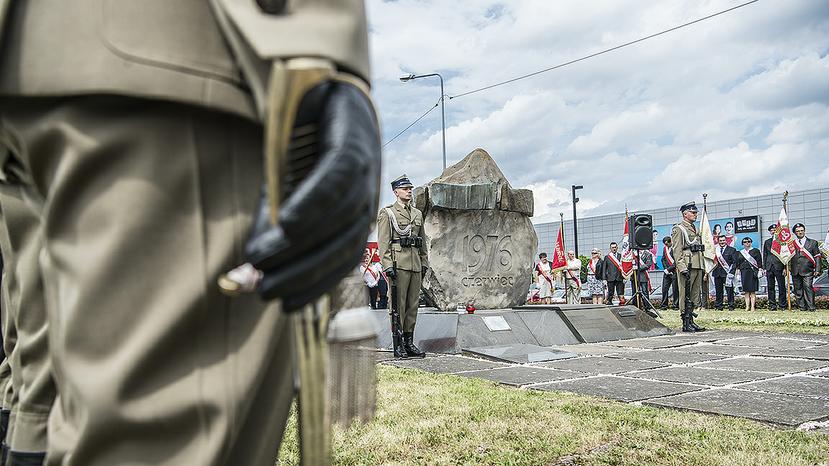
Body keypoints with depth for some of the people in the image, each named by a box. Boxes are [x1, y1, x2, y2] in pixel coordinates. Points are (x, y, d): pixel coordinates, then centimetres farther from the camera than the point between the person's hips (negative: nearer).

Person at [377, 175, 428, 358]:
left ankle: (409, 342, 14)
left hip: (415, 264, 6)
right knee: (398, 305, -4)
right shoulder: (387, 213, 0)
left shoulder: (418, 213, 18)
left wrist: (424, 262, 14)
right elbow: (383, 242, -7)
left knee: (413, 304, 7)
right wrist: (387, 265, -15)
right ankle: (398, 344, 1)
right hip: (398, 264, -6)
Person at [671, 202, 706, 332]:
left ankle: (691, 321, 15)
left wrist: (703, 268, 19)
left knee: (694, 296, 10)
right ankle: (686, 323, -2)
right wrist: (682, 268, -21)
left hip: (698, 267, 8)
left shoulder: (694, 228, 22)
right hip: (687, 266, -8)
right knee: (685, 296, -5)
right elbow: (677, 251, -12)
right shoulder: (678, 229, -5)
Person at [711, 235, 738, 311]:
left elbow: (735, 262, 0)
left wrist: (731, 272, -9)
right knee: (718, 290, 5)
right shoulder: (715, 250, 13)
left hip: (727, 273, -3)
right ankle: (718, 306, 11)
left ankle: (731, 306, 2)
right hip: (717, 273, 3)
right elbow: (713, 261, 14)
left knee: (729, 290, -3)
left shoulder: (732, 250, 6)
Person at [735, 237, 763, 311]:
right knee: (746, 290, 2)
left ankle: (753, 306, -5)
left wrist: (760, 270, -6)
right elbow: (737, 263, 16)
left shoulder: (755, 251, 6)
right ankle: (747, 306, 4)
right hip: (744, 272, 3)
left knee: (752, 290, -5)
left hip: (753, 272, -3)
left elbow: (759, 262, 3)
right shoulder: (740, 253, 15)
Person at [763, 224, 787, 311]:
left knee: (781, 287, -1)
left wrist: (785, 268, -6)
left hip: (779, 267, -3)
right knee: (770, 287, 3)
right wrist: (764, 268, 7)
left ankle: (783, 305, 6)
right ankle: (772, 305, 7)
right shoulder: (767, 242, 15)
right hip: (769, 267, 3)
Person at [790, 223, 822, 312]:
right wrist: (787, 267, 4)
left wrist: (817, 270, -1)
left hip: (807, 271, -2)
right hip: (795, 271, 2)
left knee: (808, 287, -12)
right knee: (798, 289, 4)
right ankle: (802, 307, 11)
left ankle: (811, 307, -7)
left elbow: (817, 257, 6)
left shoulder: (812, 242, 9)